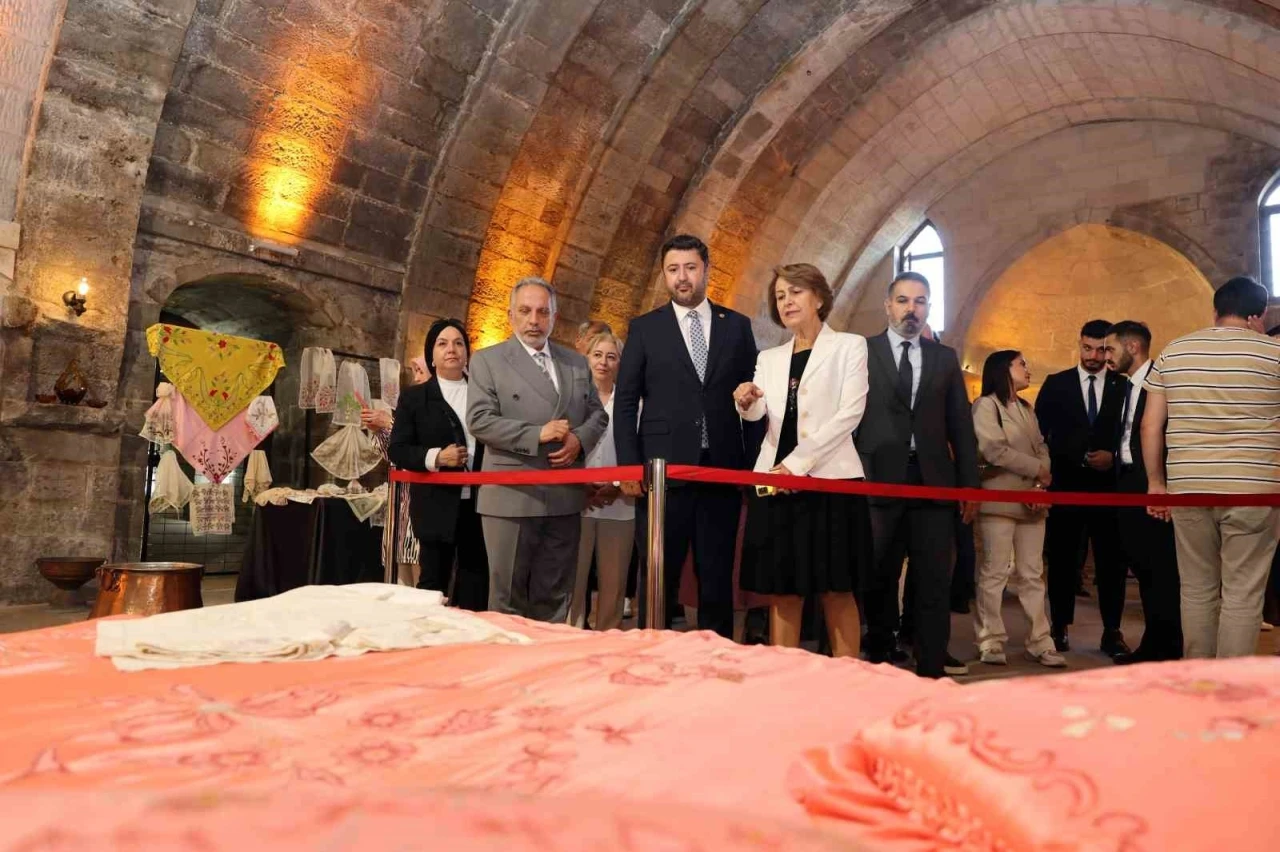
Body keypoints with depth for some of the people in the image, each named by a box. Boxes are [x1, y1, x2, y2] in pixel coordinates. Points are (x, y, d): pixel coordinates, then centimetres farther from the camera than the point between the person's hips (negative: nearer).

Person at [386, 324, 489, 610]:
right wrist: (436, 457, -17)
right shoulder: (414, 397, 4)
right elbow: (397, 450, -1)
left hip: (478, 504, 3)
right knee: (433, 581, 3)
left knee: (476, 579, 8)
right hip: (437, 507, -2)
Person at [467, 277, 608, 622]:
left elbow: (598, 414, 15)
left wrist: (579, 439, -7)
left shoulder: (576, 362, 15)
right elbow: (479, 421, -9)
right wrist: (537, 434, -18)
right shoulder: (487, 360, 1)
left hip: (565, 497, 4)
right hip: (512, 498, -4)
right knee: (508, 597, 5)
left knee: (555, 596, 12)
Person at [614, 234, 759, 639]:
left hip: (723, 470, 1)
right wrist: (629, 467, -5)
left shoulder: (737, 326, 10)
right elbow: (625, 402, 4)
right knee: (659, 577, 4)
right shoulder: (644, 328, 6)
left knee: (717, 577, 8)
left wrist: (755, 462, 3)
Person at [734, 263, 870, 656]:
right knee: (783, 591, 5)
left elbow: (850, 413, -7)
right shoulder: (769, 357, 17)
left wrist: (798, 462, -14)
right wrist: (748, 403, -23)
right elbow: (759, 414, 2)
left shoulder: (849, 346, 5)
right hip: (776, 478, 4)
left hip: (830, 478, -4)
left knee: (836, 590, 0)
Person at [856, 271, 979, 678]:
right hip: (878, 480, -2)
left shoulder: (945, 357, 13)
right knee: (878, 580, 8)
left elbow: (961, 426, 12)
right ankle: (880, 657, 22)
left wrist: (970, 484, 7)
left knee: (934, 583, 3)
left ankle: (932, 670, 11)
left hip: (933, 482, 2)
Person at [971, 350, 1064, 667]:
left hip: (1032, 501, 7)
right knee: (994, 573, -3)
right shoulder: (985, 405, -3)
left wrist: (1041, 485, -7)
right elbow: (995, 451, -15)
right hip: (1000, 500, -7)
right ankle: (991, 642, 4)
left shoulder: (1027, 409, 20)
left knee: (1033, 575, 8)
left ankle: (1040, 642, 12)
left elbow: (1041, 449, 11)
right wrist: (1037, 470, -7)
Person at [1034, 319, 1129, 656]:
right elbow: (1039, 433, 2)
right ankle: (1060, 628, 11)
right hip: (1066, 485, 0)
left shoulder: (1123, 386, 7)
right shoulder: (1056, 384, 5)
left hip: (1109, 485, 1)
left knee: (1111, 560, 2)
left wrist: (1112, 457, -11)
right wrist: (1080, 458, -5)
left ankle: (1112, 631, 9)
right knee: (1063, 559, 4)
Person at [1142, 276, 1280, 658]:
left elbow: (1150, 425, 6)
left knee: (1197, 590, 11)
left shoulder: (1173, 352, 8)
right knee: (1243, 594, 2)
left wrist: (1156, 482, 12)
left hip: (1188, 487, 3)